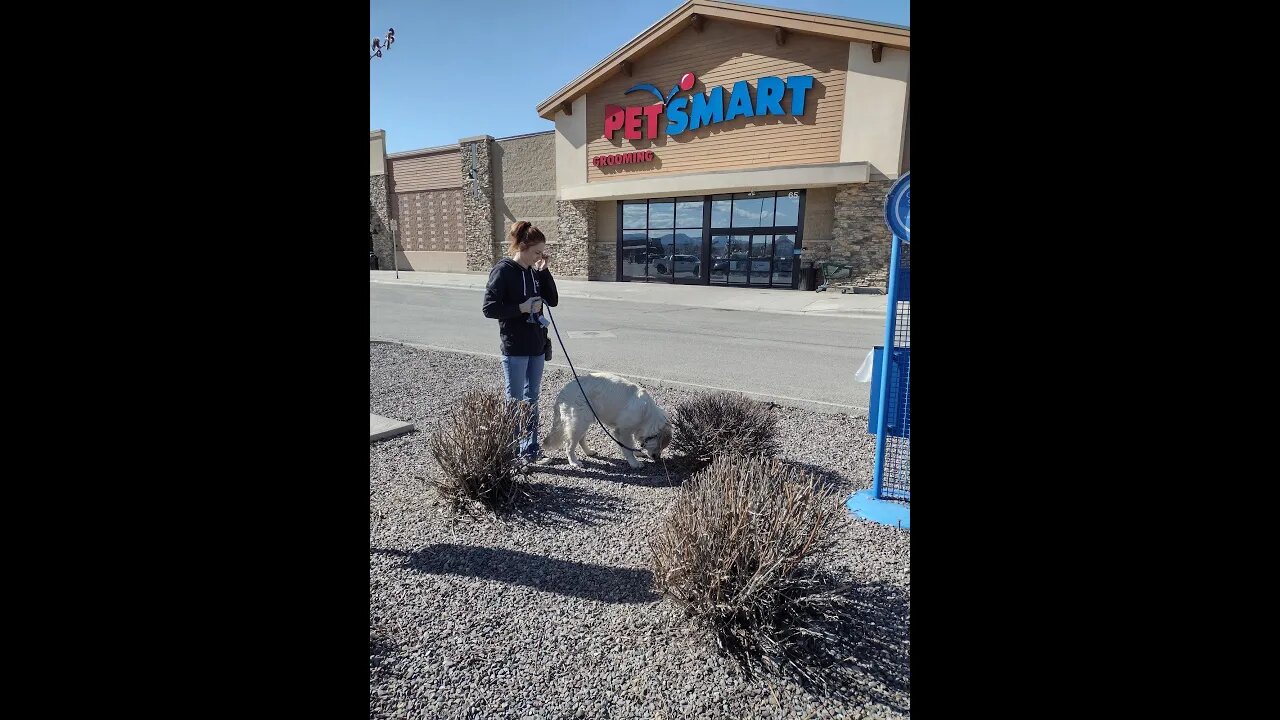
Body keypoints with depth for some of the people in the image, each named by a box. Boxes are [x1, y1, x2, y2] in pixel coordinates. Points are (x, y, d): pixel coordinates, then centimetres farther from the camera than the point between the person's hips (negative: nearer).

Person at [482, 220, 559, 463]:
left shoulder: (534, 271, 8)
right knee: (515, 401, 2)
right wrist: (521, 308, -19)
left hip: (537, 345, 7)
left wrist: (545, 270, -3)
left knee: (532, 399, 14)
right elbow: (489, 308, -15)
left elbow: (553, 300, 5)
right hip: (514, 348, -7)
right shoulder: (503, 271, -12)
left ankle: (531, 449, 25)